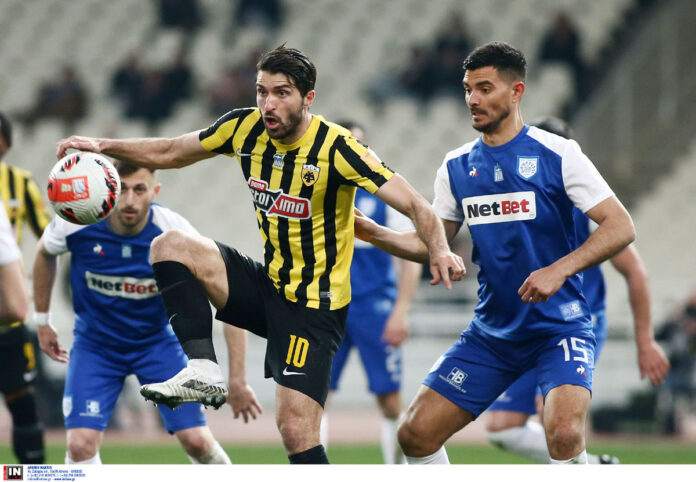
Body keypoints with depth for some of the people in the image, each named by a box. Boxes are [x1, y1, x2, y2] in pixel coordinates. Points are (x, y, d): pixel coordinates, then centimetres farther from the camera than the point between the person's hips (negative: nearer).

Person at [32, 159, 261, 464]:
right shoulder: (76, 223, -21)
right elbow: (45, 254, 6)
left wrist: (238, 381, -21)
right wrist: (42, 321, 12)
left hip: (158, 342, 0)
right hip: (94, 344, 1)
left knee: (197, 441, -10)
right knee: (80, 445, -17)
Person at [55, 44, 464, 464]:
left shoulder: (337, 148, -20)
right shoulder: (245, 129, -3)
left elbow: (417, 207, -23)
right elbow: (170, 153, 14)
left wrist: (439, 250, -42)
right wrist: (102, 146, 3)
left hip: (315, 306, -6)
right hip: (268, 285, 6)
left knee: (296, 430, -17)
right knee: (172, 246, -11)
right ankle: (203, 370, -16)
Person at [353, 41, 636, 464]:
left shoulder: (557, 155, -9)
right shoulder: (457, 168, 6)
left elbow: (621, 227, -13)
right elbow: (431, 243, 15)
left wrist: (559, 270, -26)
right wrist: (370, 231, -1)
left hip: (559, 327, -5)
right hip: (492, 331, 5)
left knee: (564, 434, -29)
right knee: (416, 433, -3)